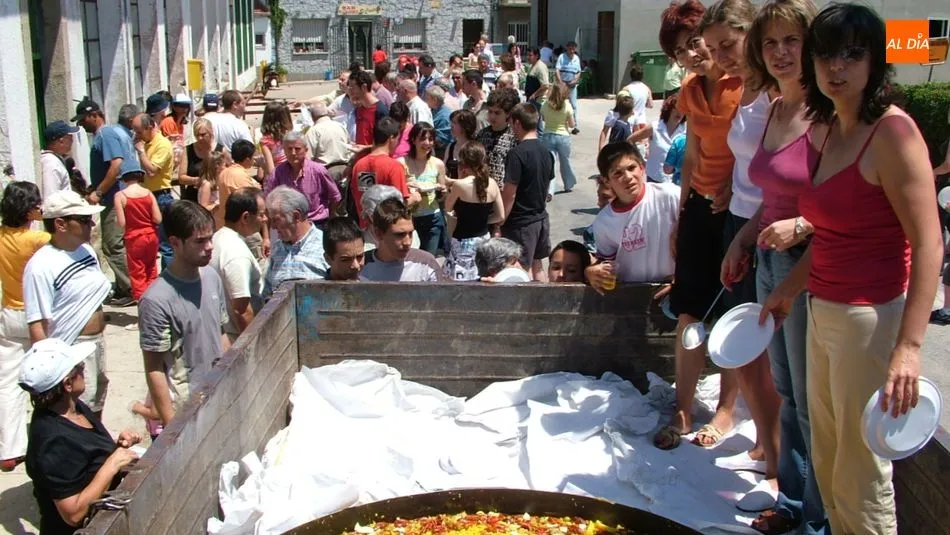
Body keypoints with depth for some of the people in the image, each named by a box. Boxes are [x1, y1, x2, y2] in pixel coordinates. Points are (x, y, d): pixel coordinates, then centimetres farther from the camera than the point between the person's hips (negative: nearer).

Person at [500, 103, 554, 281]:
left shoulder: (517, 153, -19)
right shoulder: (546, 152, 4)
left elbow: (509, 195, -19)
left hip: (521, 222, -8)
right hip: (541, 218, 8)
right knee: (537, 266, 19)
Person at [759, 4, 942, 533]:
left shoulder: (892, 131, -16)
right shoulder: (825, 130, 10)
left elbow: (929, 244, -20)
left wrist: (910, 346, -24)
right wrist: (791, 288, 23)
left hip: (871, 317, -8)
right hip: (823, 312, 8)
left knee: (861, 476, 5)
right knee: (827, 462, 20)